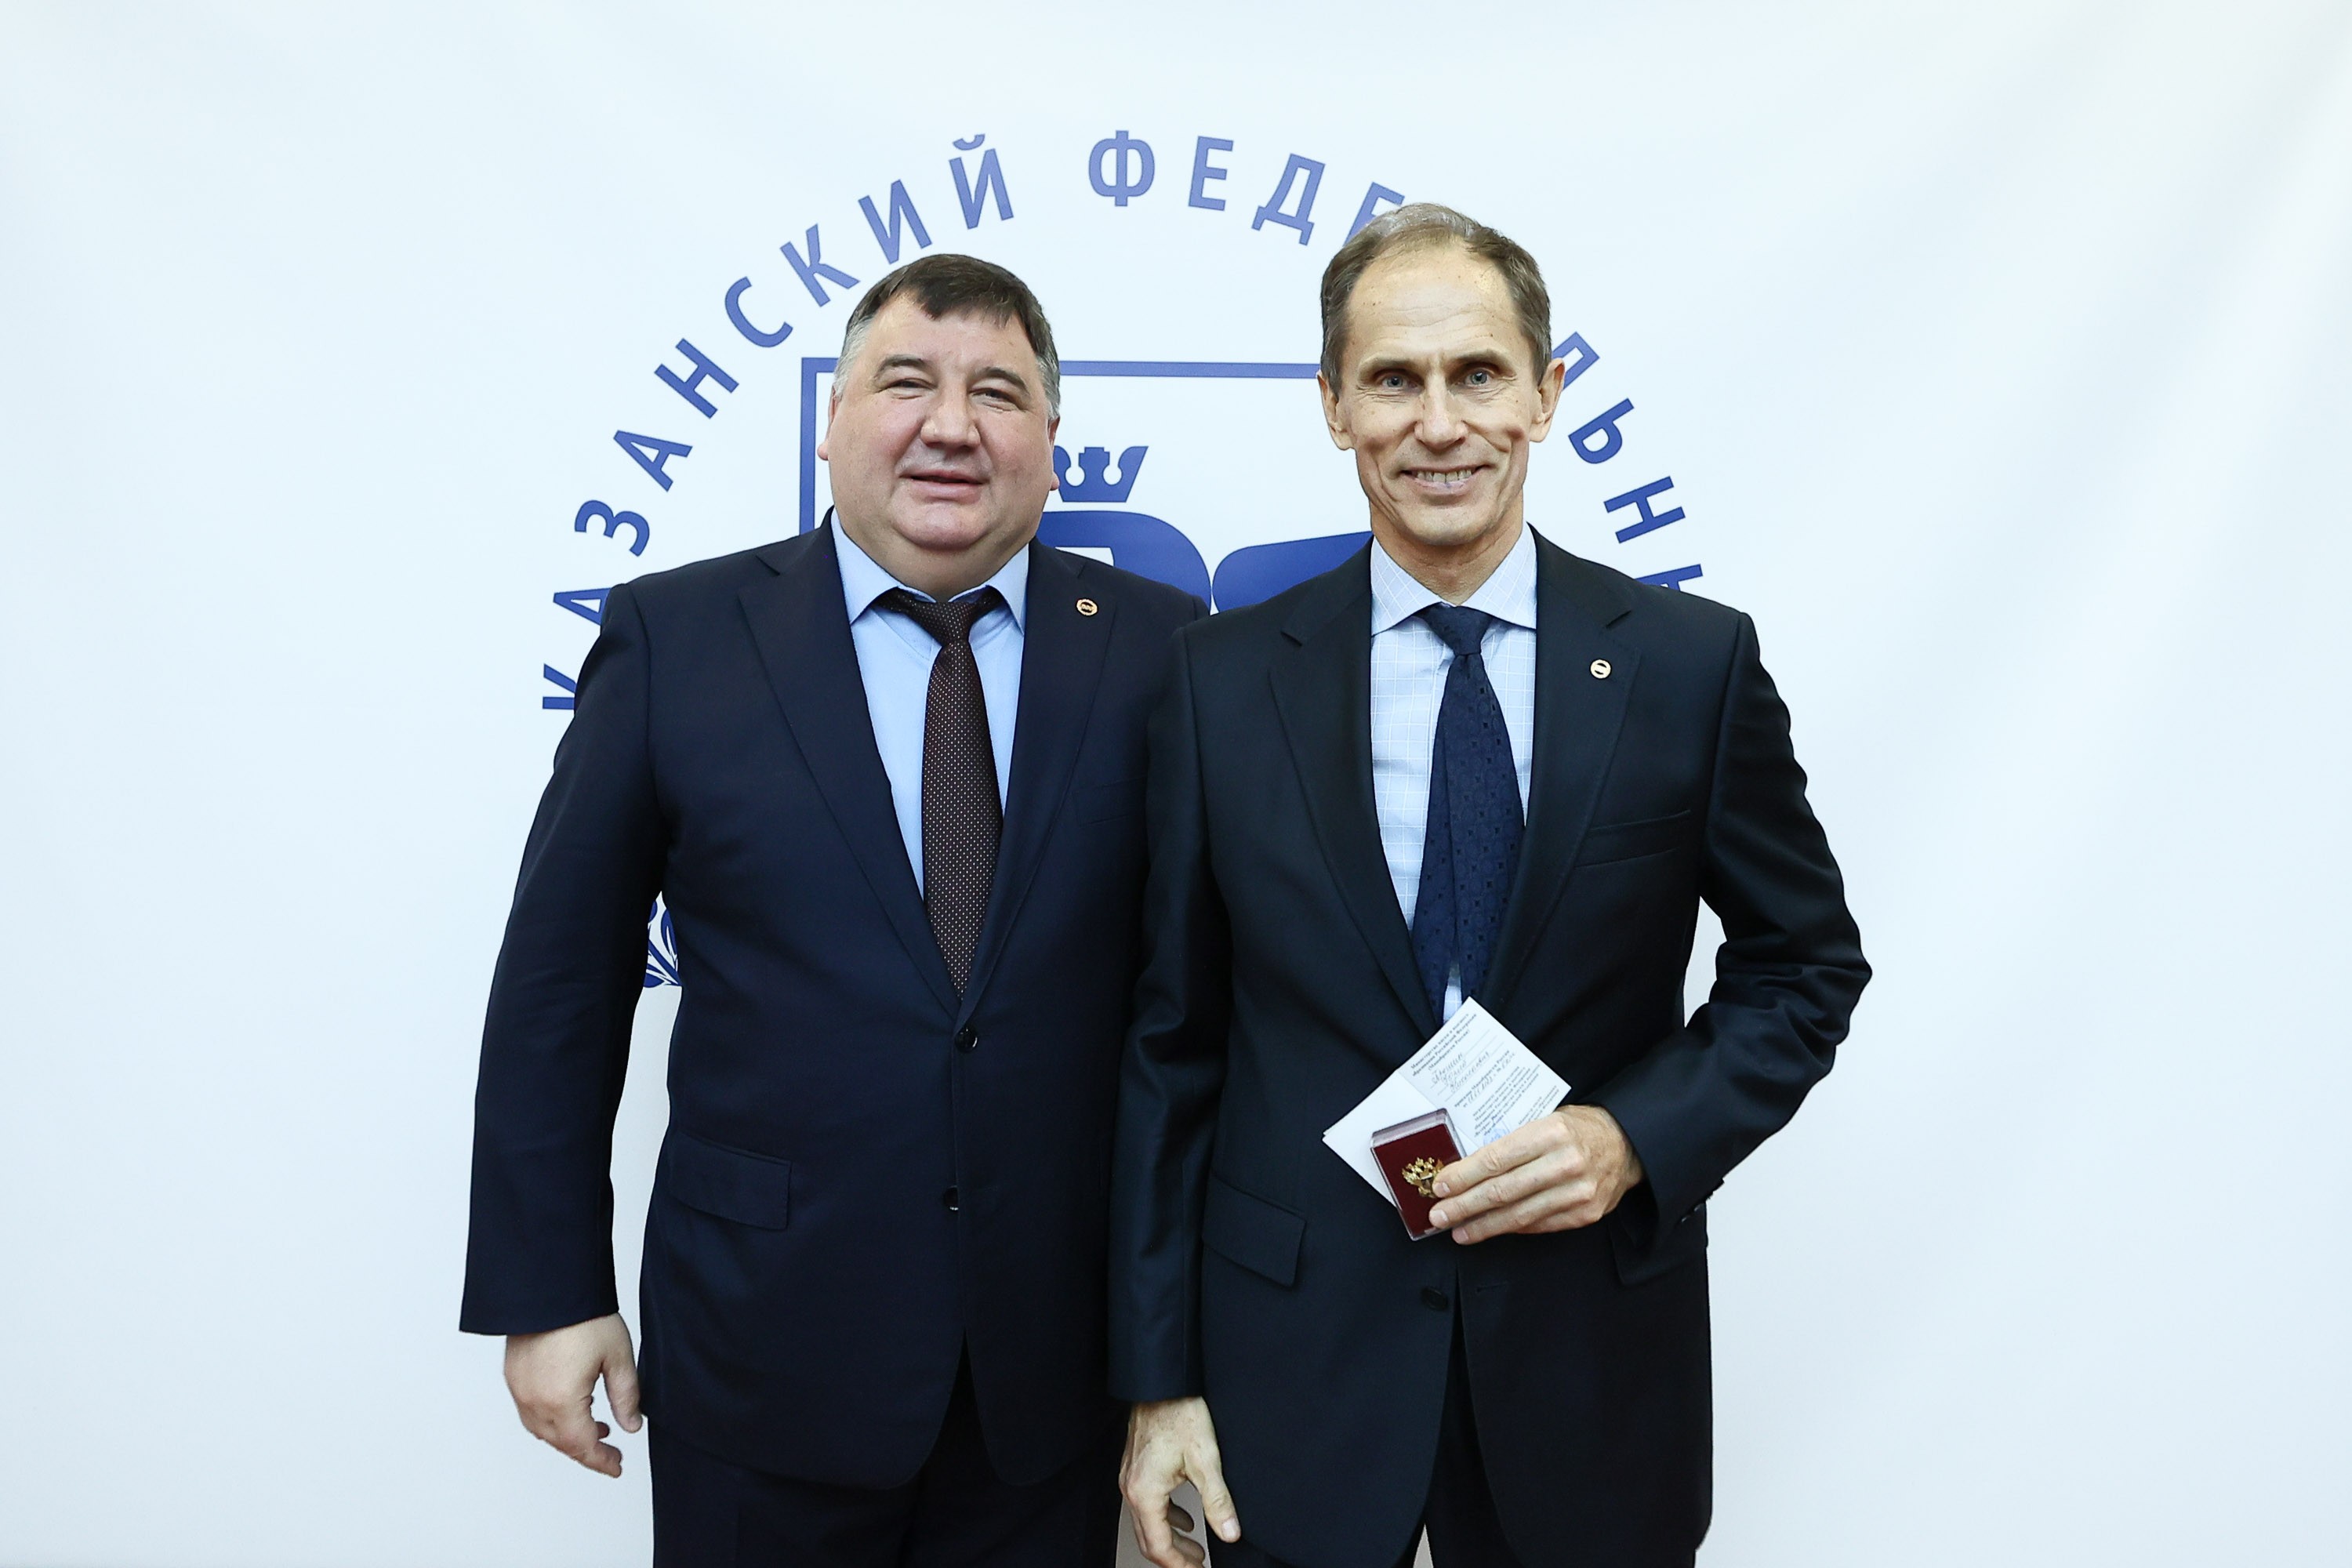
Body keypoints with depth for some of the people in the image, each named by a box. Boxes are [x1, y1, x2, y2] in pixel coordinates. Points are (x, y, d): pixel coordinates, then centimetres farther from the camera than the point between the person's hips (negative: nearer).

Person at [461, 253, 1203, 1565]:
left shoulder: (1158, 650, -2)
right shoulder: (679, 636, -3)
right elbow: (560, 984, 0)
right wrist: (548, 1296, 0)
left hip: (1060, 1362, 1)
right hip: (765, 1348, -1)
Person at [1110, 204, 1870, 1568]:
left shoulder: (1693, 663, -5)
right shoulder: (1226, 677, -4)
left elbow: (1807, 964, 5)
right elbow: (1174, 1044, -1)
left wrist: (1638, 1139, -12)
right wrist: (1160, 1380, -1)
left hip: (1593, 1356, 1)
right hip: (1295, 1361, 0)